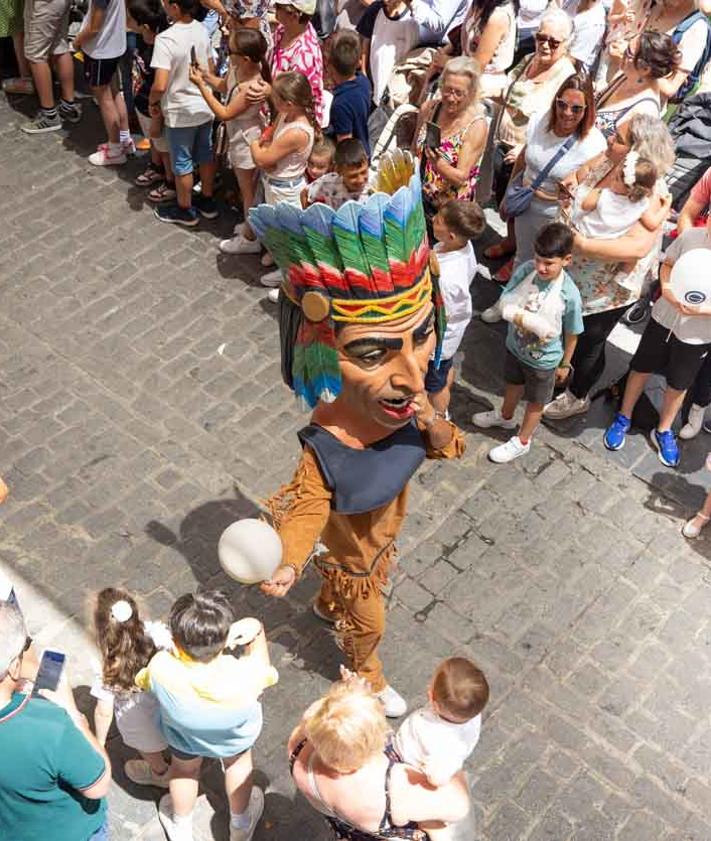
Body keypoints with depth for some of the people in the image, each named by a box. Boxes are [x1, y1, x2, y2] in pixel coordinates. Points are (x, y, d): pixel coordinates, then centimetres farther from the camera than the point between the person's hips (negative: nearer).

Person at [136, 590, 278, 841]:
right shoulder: (245, 676, -46)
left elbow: (142, 680, -18)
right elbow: (266, 672, -19)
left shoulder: (161, 669, -45)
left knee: (184, 769, 35)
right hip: (237, 736, 0)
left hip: (183, 735, 1)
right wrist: (256, 630, -18)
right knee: (238, 763, 35)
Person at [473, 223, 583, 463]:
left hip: (543, 360, -4)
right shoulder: (525, 270, -23)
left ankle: (522, 441, 44)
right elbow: (504, 304, -18)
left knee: (535, 401, 21)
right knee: (513, 384, 32)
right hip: (515, 345, 4)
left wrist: (565, 364, -3)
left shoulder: (569, 295, -30)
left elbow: (571, 334, -15)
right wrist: (529, 321, -34)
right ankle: (505, 416, 61)